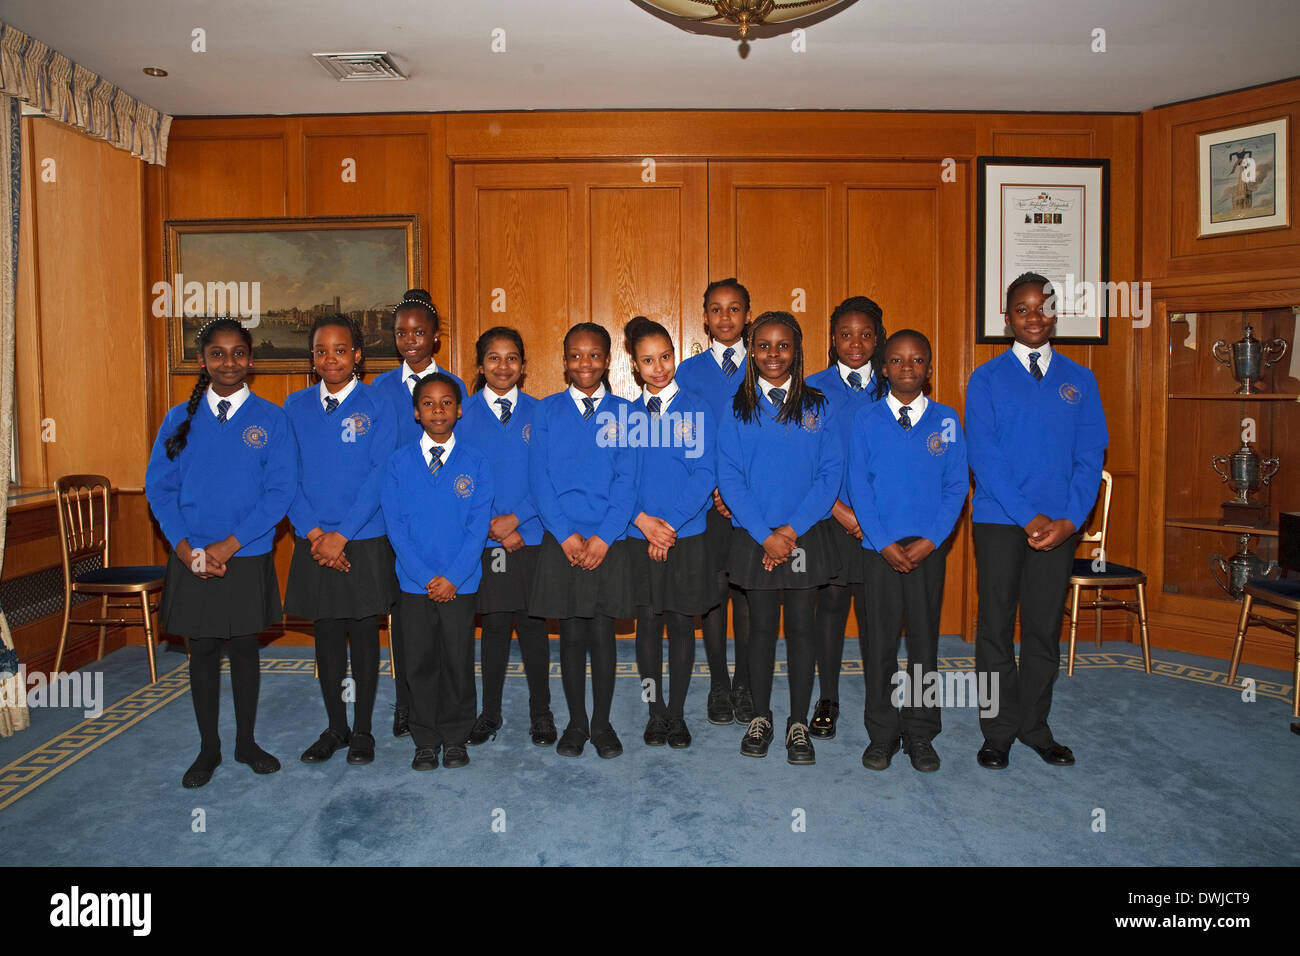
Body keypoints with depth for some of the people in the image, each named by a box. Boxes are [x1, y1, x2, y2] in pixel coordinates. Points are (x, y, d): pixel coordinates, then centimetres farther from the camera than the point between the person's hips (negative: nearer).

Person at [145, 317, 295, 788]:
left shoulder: (271, 418, -4)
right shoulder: (180, 419, 3)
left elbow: (280, 490, -9)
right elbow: (158, 488, 1)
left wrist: (226, 546, -15)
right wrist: (186, 549, -12)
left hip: (247, 559, -1)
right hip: (192, 562, 2)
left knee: (244, 648, 11)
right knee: (203, 650, 11)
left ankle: (246, 741, 27)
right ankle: (208, 748, 26)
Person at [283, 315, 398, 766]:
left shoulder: (377, 407, -4)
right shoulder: (296, 406, 5)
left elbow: (380, 476, -10)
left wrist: (343, 534, -14)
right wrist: (313, 531, -9)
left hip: (365, 542, -3)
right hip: (314, 542, 3)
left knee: (364, 632, 6)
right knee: (327, 633, 11)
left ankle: (362, 730, 20)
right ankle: (335, 727, 26)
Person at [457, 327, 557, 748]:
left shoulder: (539, 413, 3)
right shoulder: (465, 414, 3)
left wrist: (515, 518, -12)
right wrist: (492, 525, -9)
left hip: (532, 535, 0)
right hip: (485, 539, 0)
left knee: (532, 622, 5)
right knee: (494, 623, 6)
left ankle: (541, 712, 19)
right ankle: (490, 713, 22)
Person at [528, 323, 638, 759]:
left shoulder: (623, 412, 3)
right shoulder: (547, 411, 4)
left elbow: (627, 481, -2)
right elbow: (539, 478, -1)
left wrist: (603, 537, -11)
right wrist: (565, 534, -10)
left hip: (609, 542, 0)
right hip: (561, 542, 0)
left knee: (602, 633, 5)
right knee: (571, 634, 7)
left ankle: (602, 723, 21)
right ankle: (576, 723, 22)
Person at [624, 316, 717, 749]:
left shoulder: (697, 409, -1)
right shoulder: (627, 415, 5)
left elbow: (705, 473, -7)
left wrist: (671, 522, -14)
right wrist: (643, 519, -13)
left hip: (687, 537, -1)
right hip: (639, 538, 1)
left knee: (681, 623, 6)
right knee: (648, 624, 7)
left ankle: (677, 714, 20)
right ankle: (655, 713, 22)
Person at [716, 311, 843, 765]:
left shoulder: (817, 407, 2)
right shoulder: (737, 408, 1)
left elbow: (831, 473, -3)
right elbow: (729, 476, -4)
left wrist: (792, 529, -13)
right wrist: (764, 535, -12)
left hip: (805, 536, 0)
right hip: (755, 537, 0)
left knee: (801, 628, 6)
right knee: (761, 627, 9)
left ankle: (798, 724, 19)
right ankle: (760, 718, 25)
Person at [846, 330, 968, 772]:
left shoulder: (946, 420, 3)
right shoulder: (866, 419, 0)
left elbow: (957, 485, 1)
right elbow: (858, 486, -2)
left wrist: (930, 540, -10)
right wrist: (884, 543, -10)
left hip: (929, 547, 1)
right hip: (879, 547, -1)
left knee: (925, 637, 7)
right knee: (879, 639, 5)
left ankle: (920, 734, 21)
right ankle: (882, 733, 18)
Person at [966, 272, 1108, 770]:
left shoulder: (1079, 380, 9)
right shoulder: (987, 379, 0)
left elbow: (1090, 455, 4)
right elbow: (983, 456, -7)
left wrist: (1070, 519, -9)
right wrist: (1029, 517, -13)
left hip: (1060, 524, 2)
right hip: (1000, 520, -2)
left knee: (1045, 627, 10)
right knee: (997, 626, 4)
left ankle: (1035, 725, 25)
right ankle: (998, 731, 17)